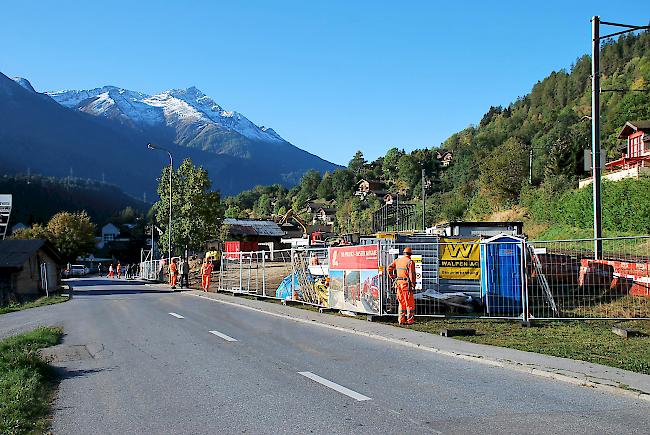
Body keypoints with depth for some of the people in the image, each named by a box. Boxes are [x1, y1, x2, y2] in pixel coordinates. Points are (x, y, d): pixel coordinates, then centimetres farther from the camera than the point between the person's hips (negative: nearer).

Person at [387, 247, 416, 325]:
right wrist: (413, 285, -10)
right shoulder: (410, 262, -10)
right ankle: (410, 320, 4)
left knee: (401, 302, 14)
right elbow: (412, 274, -15)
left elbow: (389, 268, 8)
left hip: (398, 283, 6)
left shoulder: (397, 260, 8)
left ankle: (401, 320, 14)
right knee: (410, 303, 3)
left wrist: (392, 277, 15)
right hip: (406, 283, -6)